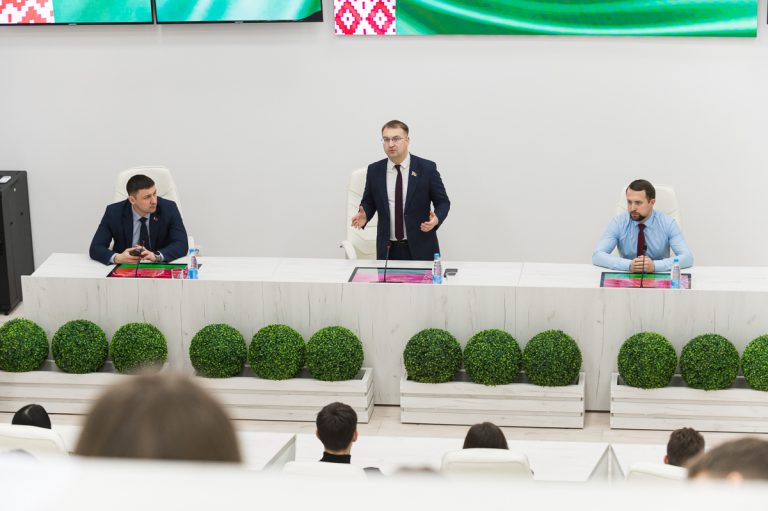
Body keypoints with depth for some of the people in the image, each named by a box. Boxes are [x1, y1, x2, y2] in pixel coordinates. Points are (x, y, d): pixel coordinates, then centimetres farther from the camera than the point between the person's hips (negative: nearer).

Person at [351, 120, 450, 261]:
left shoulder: (427, 168, -5)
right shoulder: (374, 170, 2)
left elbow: (442, 202, 1)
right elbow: (368, 202, 12)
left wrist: (436, 219, -20)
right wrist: (364, 215, -10)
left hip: (420, 248, -2)